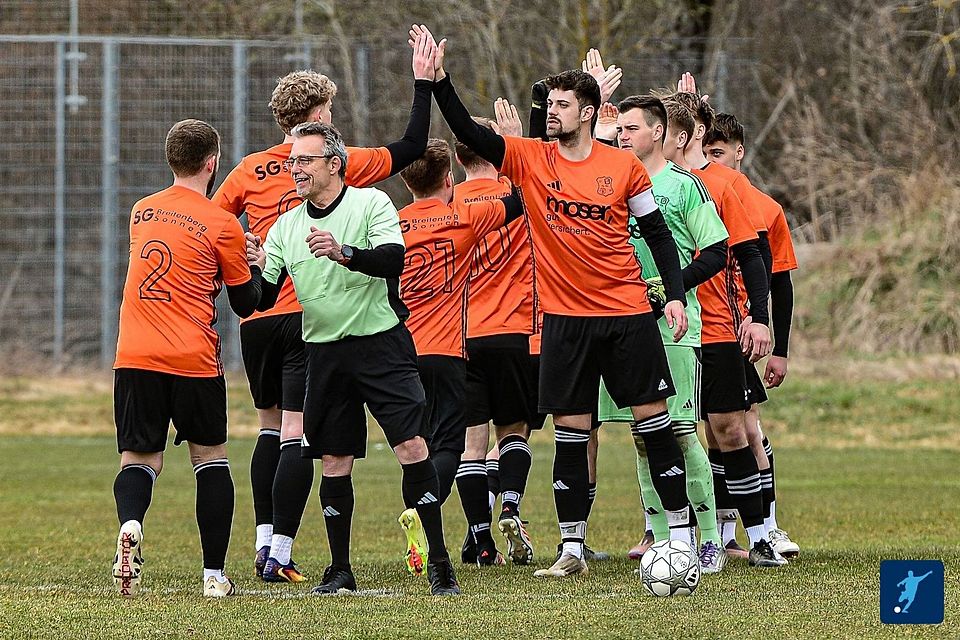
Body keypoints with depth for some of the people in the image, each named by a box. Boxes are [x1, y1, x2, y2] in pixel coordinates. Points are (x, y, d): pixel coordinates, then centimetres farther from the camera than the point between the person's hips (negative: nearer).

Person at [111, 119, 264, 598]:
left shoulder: (141, 212, 10)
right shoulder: (221, 224, -4)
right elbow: (246, 303, 3)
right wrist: (256, 267, 22)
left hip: (135, 358, 3)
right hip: (193, 361, -3)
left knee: (139, 459, 7)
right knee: (210, 458, 14)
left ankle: (130, 523, -26)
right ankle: (214, 574, 12)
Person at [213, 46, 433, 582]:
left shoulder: (250, 170, 6)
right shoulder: (340, 162, 0)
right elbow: (412, 147, 7)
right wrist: (425, 84, 15)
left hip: (258, 316, 4)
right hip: (311, 316, -4)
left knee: (272, 426, 19)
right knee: (296, 434, -6)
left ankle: (265, 541, 15)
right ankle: (281, 554, -12)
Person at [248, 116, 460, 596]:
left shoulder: (371, 203, -4)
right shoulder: (286, 227, 8)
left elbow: (393, 259, -19)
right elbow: (263, 298, 7)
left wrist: (344, 253, -34)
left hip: (382, 343, -4)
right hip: (325, 353, 4)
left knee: (412, 447, -13)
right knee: (334, 462, 6)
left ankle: (438, 561, -7)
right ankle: (340, 570, 16)